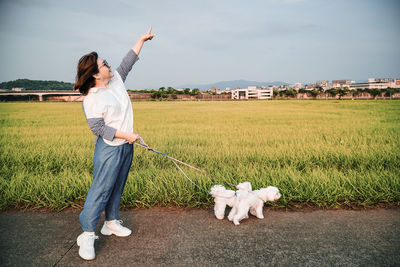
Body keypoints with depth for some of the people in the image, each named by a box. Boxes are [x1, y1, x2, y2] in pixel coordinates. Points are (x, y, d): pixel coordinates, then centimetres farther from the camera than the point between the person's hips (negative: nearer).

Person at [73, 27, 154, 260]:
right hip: (109, 149, -8)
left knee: (117, 187, 16)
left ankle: (111, 223, 31)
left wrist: (142, 39, 18)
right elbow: (98, 128, -18)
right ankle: (87, 234, 5)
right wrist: (126, 135, -20)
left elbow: (129, 61, 15)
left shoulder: (117, 79, 5)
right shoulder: (92, 100, -16)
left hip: (126, 146, 8)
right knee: (101, 190, -5)